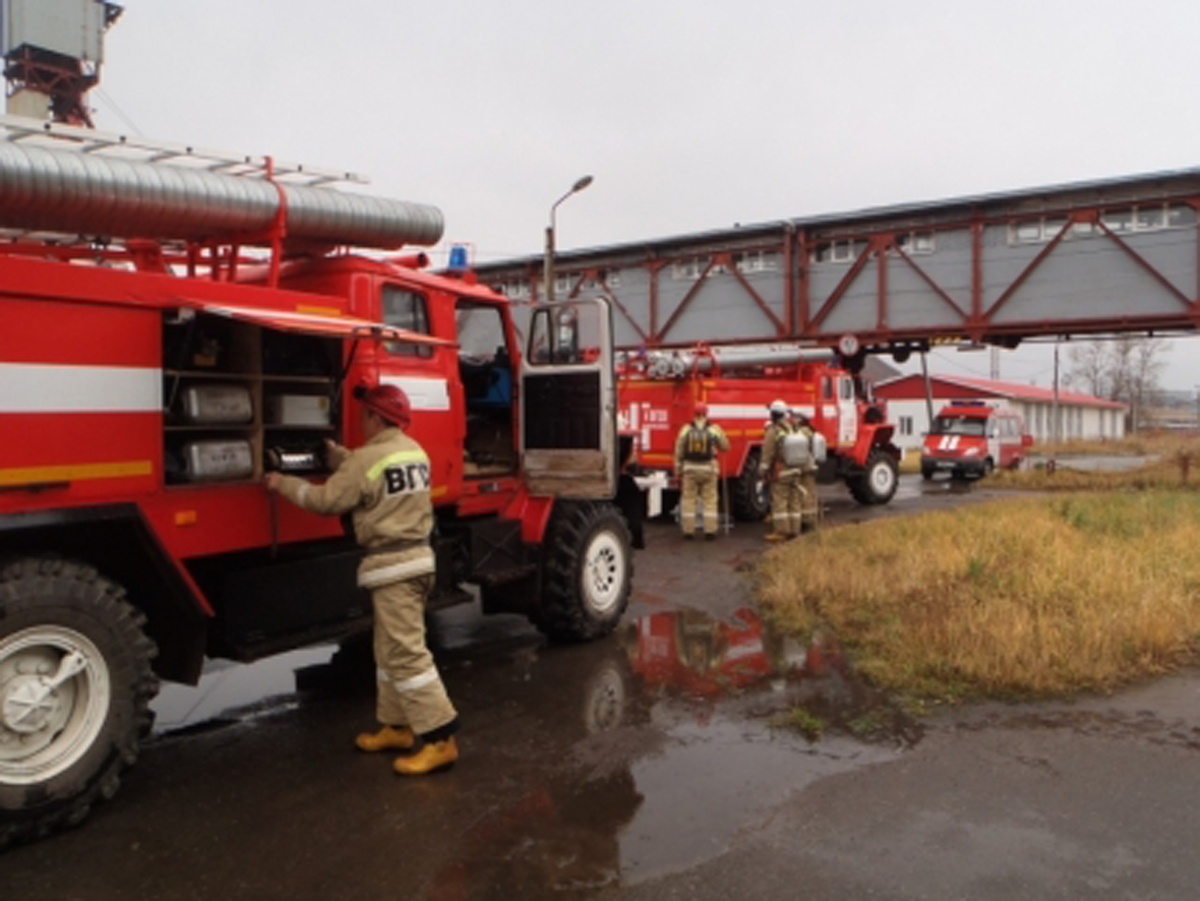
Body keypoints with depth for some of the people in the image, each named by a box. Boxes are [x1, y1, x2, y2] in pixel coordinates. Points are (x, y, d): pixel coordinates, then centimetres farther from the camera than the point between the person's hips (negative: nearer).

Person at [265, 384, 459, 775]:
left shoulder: (369, 458, -16)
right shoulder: (413, 450, 10)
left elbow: (326, 500, -8)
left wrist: (283, 483, 5)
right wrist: (335, 453, 28)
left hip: (392, 565, -9)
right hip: (418, 556, 9)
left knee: (406, 654, -7)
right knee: (391, 650, 19)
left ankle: (438, 739, -6)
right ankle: (397, 726, 27)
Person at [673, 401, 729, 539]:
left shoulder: (685, 429, -3)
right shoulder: (714, 429, -6)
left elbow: (679, 452, 0)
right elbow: (725, 446, 5)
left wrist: (678, 470, 8)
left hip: (690, 468, 1)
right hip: (708, 469, -1)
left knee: (688, 500, 7)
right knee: (709, 501, 6)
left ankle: (688, 530, 8)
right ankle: (710, 531, 5)